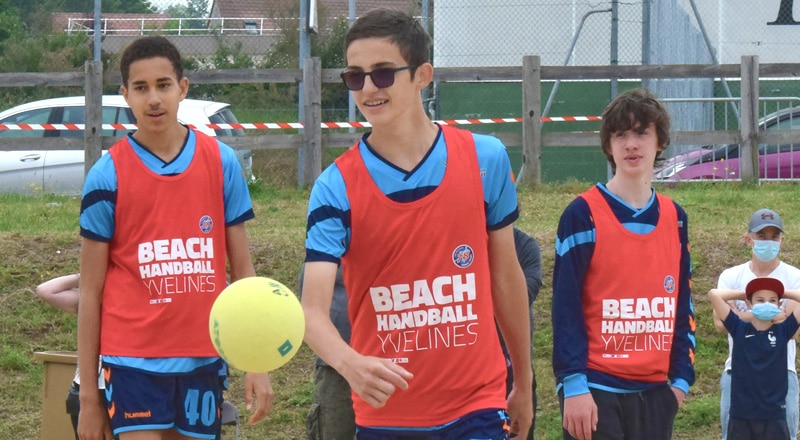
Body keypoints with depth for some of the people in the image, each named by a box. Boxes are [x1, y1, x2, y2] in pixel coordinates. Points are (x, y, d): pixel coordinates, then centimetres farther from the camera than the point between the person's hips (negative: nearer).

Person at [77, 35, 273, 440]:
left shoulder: (221, 162, 4)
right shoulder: (107, 175, -2)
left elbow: (241, 267, 9)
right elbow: (91, 290, 1)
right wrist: (87, 393, 0)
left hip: (203, 357, 2)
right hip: (134, 360, -2)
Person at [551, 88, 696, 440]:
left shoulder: (674, 218, 11)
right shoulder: (583, 215, -5)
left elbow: (683, 304, 15)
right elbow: (565, 308, -9)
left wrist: (681, 377, 9)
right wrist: (573, 384, -15)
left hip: (655, 392, 5)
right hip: (597, 390, -5)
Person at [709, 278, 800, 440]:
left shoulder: (783, 331, 2)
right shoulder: (738, 329, 1)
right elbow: (714, 294, -6)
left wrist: (783, 293, 5)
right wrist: (744, 294, 4)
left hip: (774, 416, 0)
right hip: (741, 415, 0)